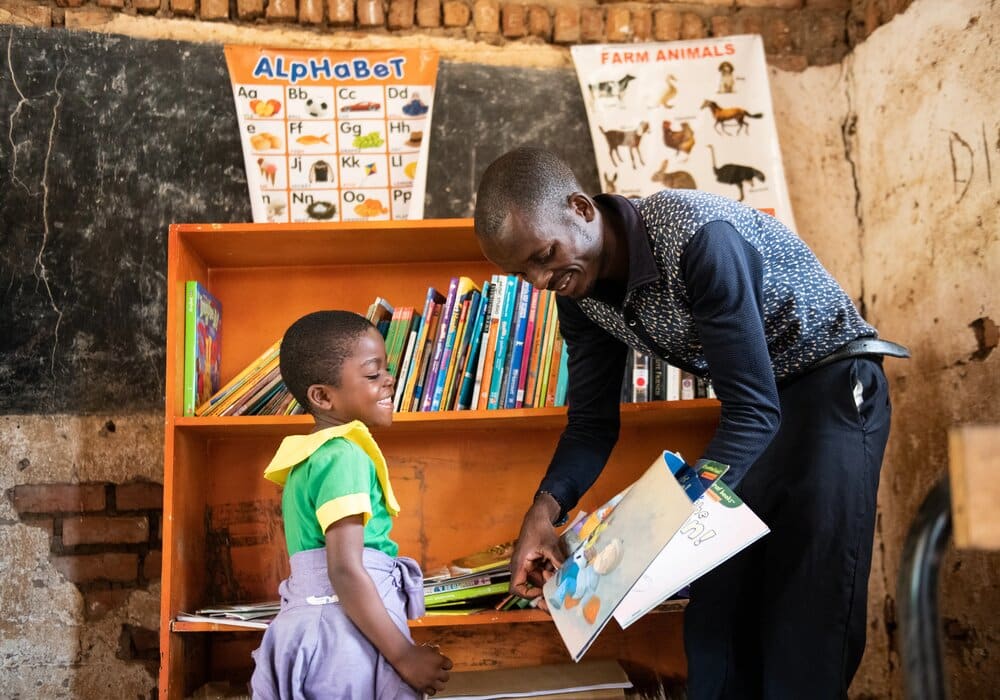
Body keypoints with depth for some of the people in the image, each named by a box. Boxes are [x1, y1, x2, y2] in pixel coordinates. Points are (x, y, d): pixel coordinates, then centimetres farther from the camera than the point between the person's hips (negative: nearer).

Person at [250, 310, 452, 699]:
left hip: (311, 628, 9)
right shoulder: (345, 456, -15)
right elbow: (345, 571, -23)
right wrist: (405, 655, -19)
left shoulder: (309, 456, 13)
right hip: (348, 634, -9)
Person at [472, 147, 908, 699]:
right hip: (755, 397, 7)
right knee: (717, 596, 4)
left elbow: (755, 409, -32)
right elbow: (593, 419, -4)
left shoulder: (700, 238, -32)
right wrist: (545, 509, -22)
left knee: (811, 599, -11)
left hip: (832, 377, -6)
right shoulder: (579, 292, -8)